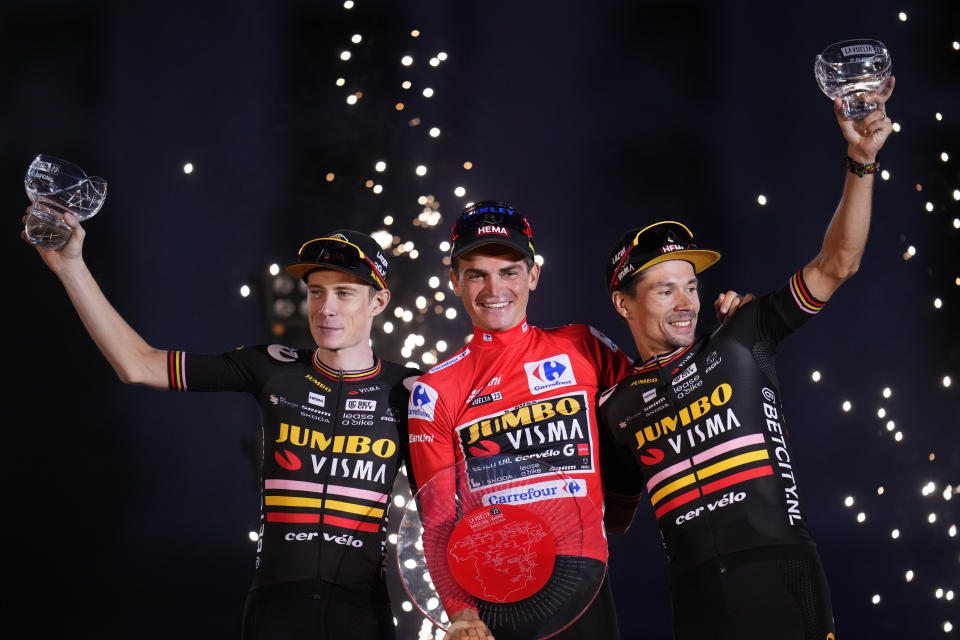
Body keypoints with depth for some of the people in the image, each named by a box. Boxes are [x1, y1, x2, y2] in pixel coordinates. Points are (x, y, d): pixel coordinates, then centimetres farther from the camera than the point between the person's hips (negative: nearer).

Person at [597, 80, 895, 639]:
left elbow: (836, 265, 1)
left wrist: (862, 161, -8)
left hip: (782, 577, -2)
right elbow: (618, 509, 27)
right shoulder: (617, 408, 13)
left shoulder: (742, 343, 7)